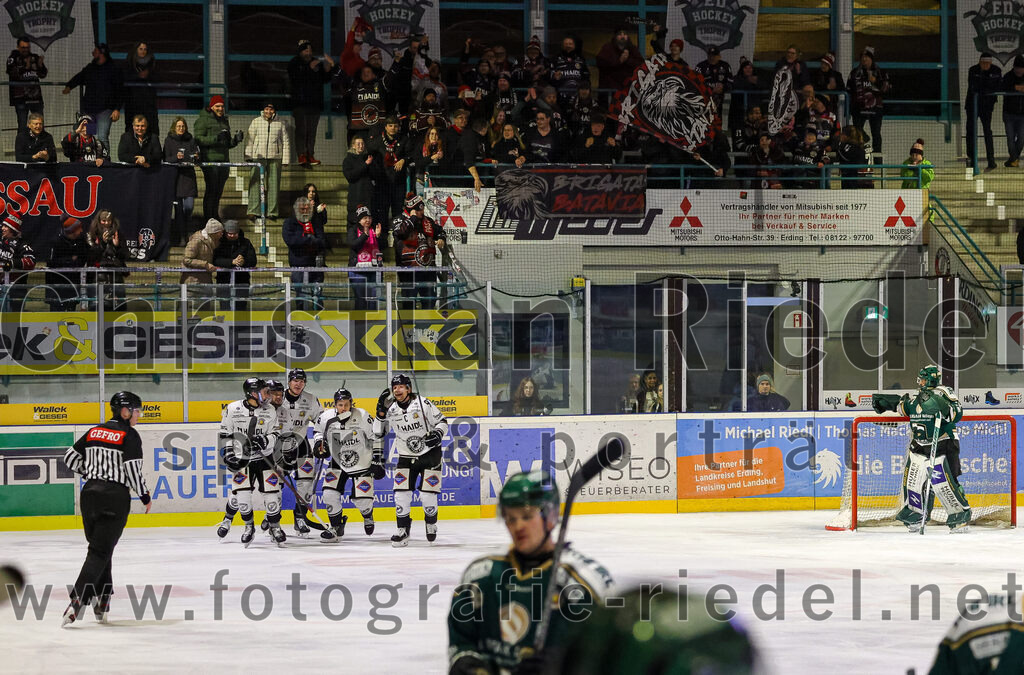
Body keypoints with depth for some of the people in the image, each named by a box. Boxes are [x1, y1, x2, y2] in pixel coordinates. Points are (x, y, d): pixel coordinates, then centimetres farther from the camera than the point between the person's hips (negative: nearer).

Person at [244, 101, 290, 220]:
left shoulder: (280, 124, 9)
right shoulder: (256, 122, 7)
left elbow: (286, 142, 12)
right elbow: (249, 140, 7)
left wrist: (285, 159, 5)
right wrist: (248, 156, -1)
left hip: (275, 157, 1)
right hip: (258, 157, -1)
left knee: (274, 185, 2)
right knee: (256, 184, -8)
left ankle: (272, 212, 7)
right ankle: (254, 211, -10)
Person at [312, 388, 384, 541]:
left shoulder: (363, 417, -18)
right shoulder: (326, 418, -12)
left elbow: (375, 438, -8)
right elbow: (317, 428, 12)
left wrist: (377, 462, -8)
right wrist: (318, 442, -6)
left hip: (362, 463, -3)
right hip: (337, 463, 3)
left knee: (362, 500, -8)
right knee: (329, 493, -13)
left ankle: (367, 516, 29)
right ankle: (337, 527, 6)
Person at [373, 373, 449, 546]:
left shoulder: (422, 403, -13)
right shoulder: (391, 409, -2)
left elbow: (442, 421, -5)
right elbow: (378, 432, 2)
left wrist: (438, 434, -24)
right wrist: (381, 412, -11)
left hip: (430, 454, -3)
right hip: (406, 457, 3)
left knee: (427, 495, -8)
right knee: (401, 494, -9)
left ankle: (431, 523, 21)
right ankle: (402, 531, 3)